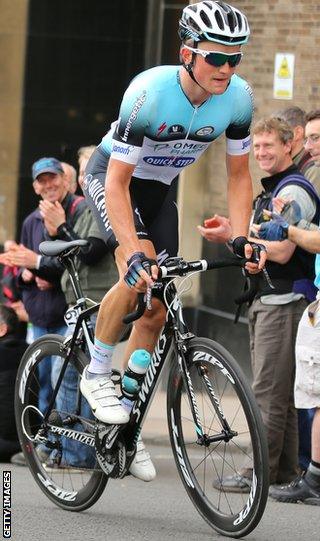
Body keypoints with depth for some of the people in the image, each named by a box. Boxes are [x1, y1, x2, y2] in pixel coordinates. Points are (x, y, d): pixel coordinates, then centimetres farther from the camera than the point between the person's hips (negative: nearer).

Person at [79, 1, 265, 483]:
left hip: (158, 189, 5)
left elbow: (238, 174, -7)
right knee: (137, 276, -30)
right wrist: (135, 253, -43)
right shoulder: (149, 92, -35)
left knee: (157, 309, 1)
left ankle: (128, 420, 14)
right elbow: (118, 181, -33)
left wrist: (240, 238, -21)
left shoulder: (238, 98, -21)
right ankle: (97, 376, -10)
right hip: (110, 175, -5)